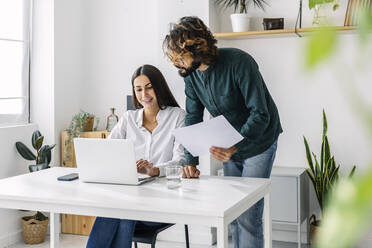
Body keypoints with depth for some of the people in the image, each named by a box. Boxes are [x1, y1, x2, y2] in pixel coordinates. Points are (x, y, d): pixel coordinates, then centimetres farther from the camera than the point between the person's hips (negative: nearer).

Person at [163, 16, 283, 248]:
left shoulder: (239, 62, -28)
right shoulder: (191, 73, -8)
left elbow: (260, 115, -30)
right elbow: (193, 119, -4)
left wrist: (234, 148, -43)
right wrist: (191, 161, -16)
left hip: (258, 142, -6)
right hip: (230, 145, 6)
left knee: (248, 215, -9)